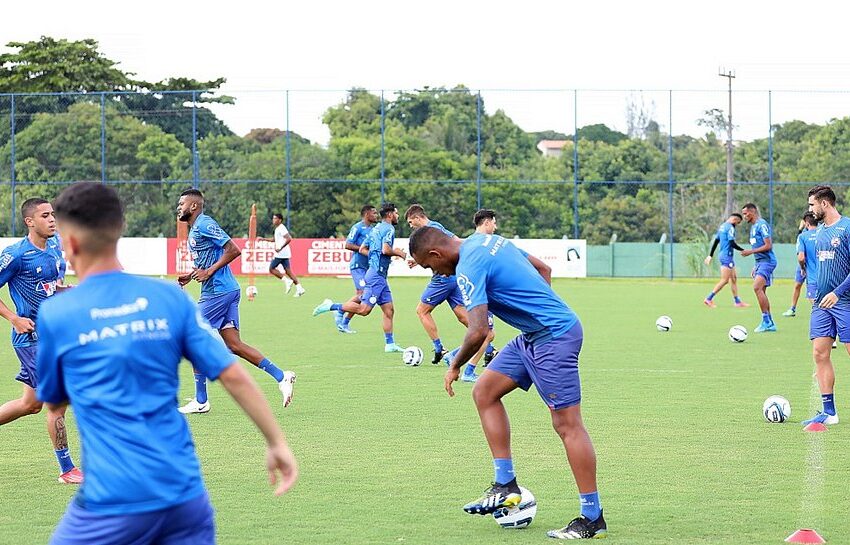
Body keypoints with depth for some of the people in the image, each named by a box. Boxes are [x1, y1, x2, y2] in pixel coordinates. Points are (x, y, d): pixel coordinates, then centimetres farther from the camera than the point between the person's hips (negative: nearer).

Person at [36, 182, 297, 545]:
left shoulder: (54, 314, -4)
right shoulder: (171, 298, 3)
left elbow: (53, 401, 11)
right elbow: (234, 377, 0)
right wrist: (277, 443, 8)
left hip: (112, 500, -3)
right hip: (185, 493, 3)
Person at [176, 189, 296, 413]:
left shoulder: (204, 225, -12)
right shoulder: (195, 229, 19)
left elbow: (233, 250, -19)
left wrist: (209, 272, -19)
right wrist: (190, 276, 14)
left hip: (218, 292, -10)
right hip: (228, 291, 10)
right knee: (234, 345, 4)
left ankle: (201, 401, 4)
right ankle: (281, 376, -1)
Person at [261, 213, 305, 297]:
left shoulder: (281, 228, -12)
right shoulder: (278, 229, 18)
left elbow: (289, 239, -24)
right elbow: (275, 239, 35)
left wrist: (280, 248, -26)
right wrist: (264, 239, 30)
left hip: (280, 254, -9)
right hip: (285, 255, 9)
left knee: (271, 268, -2)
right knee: (288, 271, 6)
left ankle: (287, 281, -9)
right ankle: (299, 288, 1)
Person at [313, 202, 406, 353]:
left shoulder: (376, 229, 19)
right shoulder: (389, 229, -9)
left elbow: (362, 249, 22)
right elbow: (386, 249, -23)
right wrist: (398, 253, -6)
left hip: (380, 277, 10)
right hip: (377, 274, -10)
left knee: (389, 310, 7)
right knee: (364, 309, -13)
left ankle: (390, 344, 7)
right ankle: (331, 306, -8)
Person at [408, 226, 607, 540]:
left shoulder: (469, 267, -18)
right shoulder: (483, 241, 11)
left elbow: (478, 332, -27)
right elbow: (543, 269, 20)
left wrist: (455, 366, -10)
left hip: (554, 337, -10)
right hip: (533, 335, 10)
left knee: (567, 424, -7)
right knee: (484, 392, 11)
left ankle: (593, 519, -4)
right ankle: (506, 485, 11)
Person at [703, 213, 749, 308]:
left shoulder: (722, 226, 15)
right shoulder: (730, 228, -14)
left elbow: (716, 241, 20)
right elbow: (732, 243, -21)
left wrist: (710, 255, 23)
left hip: (723, 255, 10)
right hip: (727, 256, -10)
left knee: (734, 278, 13)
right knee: (724, 280, -8)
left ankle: (737, 301, 16)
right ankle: (709, 299, -9)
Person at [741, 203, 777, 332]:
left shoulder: (762, 225, -12)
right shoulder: (753, 226, 19)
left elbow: (768, 246, -18)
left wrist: (751, 252, -19)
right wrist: (756, 266, 24)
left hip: (767, 261, -10)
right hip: (760, 262, 10)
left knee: (757, 287, -21)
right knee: (761, 292, 8)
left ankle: (766, 321, -18)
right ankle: (770, 323, 13)